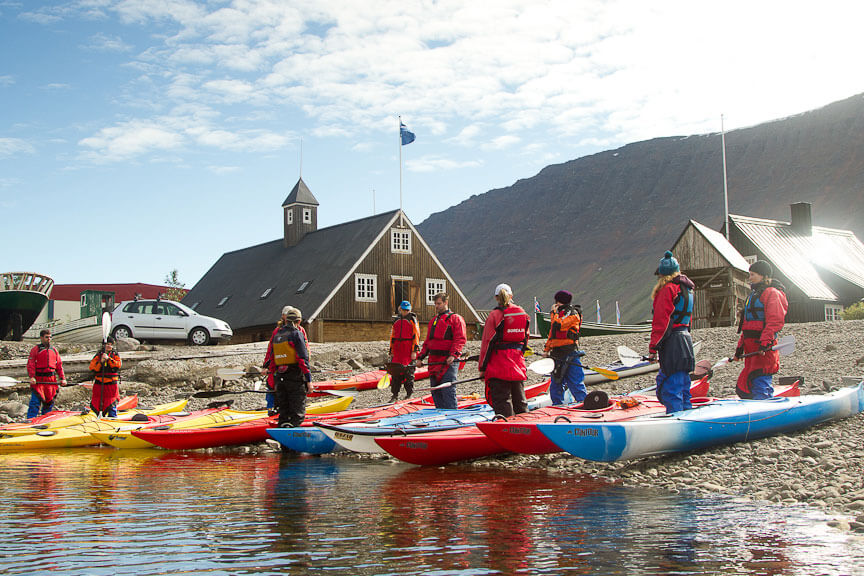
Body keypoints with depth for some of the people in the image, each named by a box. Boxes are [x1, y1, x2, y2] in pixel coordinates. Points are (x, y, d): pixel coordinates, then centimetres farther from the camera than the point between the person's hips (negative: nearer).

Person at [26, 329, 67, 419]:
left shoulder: (54, 350, 16)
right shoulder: (36, 349, 2)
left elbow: (59, 365, 16)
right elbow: (30, 364, -6)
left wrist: (62, 378, 6)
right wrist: (32, 377, -19)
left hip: (51, 380, 5)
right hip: (38, 380, -5)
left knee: (49, 402, 10)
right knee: (35, 401, -12)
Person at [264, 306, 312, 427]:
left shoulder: (276, 334, 13)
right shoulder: (296, 333, -7)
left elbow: (270, 358, 15)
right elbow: (303, 359, -13)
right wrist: (309, 380, -12)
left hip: (279, 377, 6)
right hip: (295, 377, -6)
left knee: (283, 413, 14)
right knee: (297, 413, -4)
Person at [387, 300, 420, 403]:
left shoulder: (412, 320, 0)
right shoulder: (396, 321, 17)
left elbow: (416, 336, -6)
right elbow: (392, 337, 21)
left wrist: (414, 351, -13)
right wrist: (391, 351, 17)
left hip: (408, 350, -5)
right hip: (397, 350, 5)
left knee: (408, 372, -4)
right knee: (395, 372, 6)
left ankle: (409, 394, 4)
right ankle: (395, 395, 13)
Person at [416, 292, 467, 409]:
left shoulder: (455, 318, -1)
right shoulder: (433, 321, 23)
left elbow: (460, 339, -12)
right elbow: (427, 342, 26)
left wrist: (453, 355, -24)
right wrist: (420, 357, 14)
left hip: (448, 361, -8)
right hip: (434, 362, 8)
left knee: (447, 391, -12)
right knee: (436, 392, 10)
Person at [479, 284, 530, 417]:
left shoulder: (494, 315, -10)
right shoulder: (523, 313, 6)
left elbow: (487, 342, -9)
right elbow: (525, 338, 14)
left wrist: (482, 368, -3)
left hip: (499, 361, -5)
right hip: (518, 362, 5)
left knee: (502, 400, -3)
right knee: (519, 399, 16)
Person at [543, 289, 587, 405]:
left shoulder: (573, 313, -9)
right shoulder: (560, 312, 19)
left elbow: (558, 325, -23)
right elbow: (552, 332, 25)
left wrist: (554, 312, -7)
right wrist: (547, 349, 22)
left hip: (570, 354, -9)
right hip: (557, 354, 9)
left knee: (575, 382, -8)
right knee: (556, 382, 11)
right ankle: (557, 405, 18)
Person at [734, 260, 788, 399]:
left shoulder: (772, 293, -6)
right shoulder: (754, 294, 25)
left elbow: (775, 321, -18)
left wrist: (765, 342, -27)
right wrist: (741, 345, 23)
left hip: (764, 347, -10)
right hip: (751, 348, 10)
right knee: (743, 388, 7)